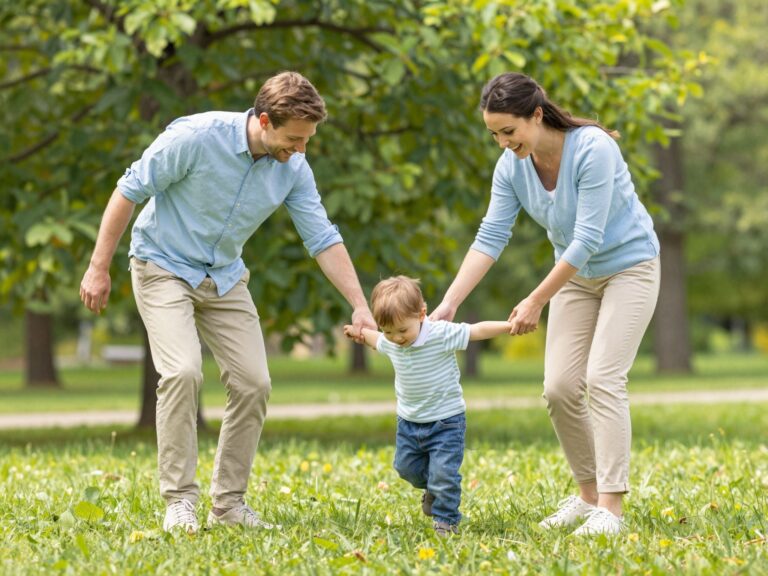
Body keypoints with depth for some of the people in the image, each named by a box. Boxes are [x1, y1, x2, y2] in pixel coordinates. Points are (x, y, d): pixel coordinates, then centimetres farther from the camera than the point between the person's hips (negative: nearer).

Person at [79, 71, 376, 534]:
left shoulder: (294, 168, -10)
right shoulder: (196, 137, -26)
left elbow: (323, 239, -4)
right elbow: (130, 190, -17)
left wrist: (360, 305, -10)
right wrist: (99, 268, -14)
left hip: (225, 278, 6)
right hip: (164, 267, -5)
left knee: (253, 383, -4)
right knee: (183, 372, -24)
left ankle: (229, 502, 8)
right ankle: (179, 500, -14)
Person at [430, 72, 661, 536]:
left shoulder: (592, 148, -29)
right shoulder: (512, 167, -9)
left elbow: (587, 239, -29)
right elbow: (490, 239, -10)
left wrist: (536, 302, -25)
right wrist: (447, 305, -19)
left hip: (629, 266, -6)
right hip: (576, 275, 6)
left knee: (603, 378, -18)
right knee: (560, 387, -2)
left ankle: (610, 508, -20)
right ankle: (588, 494, 13)